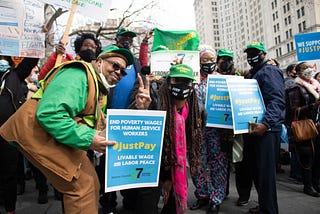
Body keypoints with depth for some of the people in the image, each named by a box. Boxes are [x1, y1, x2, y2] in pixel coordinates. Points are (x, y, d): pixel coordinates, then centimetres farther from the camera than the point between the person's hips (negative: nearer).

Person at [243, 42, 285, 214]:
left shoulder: (269, 71, -6)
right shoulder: (252, 75, 22)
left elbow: (277, 101, -19)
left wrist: (265, 124, -30)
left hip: (266, 130, -9)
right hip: (252, 129, 9)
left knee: (265, 172, -4)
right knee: (256, 170, 15)